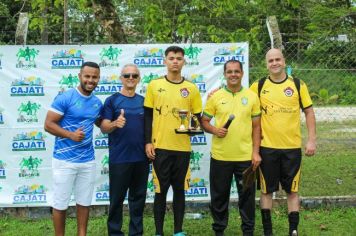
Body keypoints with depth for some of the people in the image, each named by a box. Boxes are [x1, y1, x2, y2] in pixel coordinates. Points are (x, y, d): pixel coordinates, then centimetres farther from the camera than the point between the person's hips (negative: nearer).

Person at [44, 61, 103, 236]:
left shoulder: (97, 103, 7)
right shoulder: (65, 98, -12)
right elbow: (48, 124, -13)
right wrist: (70, 135, -24)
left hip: (88, 160, 5)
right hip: (65, 160, -5)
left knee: (84, 202, 13)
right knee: (60, 203, 4)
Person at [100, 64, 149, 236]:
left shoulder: (143, 101, 10)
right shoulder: (112, 100, -2)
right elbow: (103, 128, -9)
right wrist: (115, 123, -29)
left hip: (141, 157, 4)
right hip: (119, 158, -4)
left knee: (138, 197, 11)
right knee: (117, 198, 4)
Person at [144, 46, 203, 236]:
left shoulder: (191, 88, 5)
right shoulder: (154, 86, 3)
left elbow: (197, 118, 9)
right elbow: (147, 116, 3)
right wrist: (148, 142, -4)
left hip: (182, 147, 1)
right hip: (160, 147, -1)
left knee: (179, 189, 9)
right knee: (160, 190, 3)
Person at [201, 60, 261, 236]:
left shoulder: (252, 96, 3)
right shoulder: (216, 96, 2)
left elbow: (256, 126, 4)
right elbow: (204, 121, 7)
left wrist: (256, 152, -2)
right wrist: (214, 130, -14)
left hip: (245, 156, 0)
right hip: (220, 156, 0)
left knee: (247, 196, 7)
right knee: (219, 195, 10)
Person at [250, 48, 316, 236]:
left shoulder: (298, 85, 1)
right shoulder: (258, 86, 2)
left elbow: (309, 112, 4)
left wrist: (312, 140, -2)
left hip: (292, 147, 0)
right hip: (267, 147, 0)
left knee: (292, 190, 6)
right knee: (266, 190, 7)